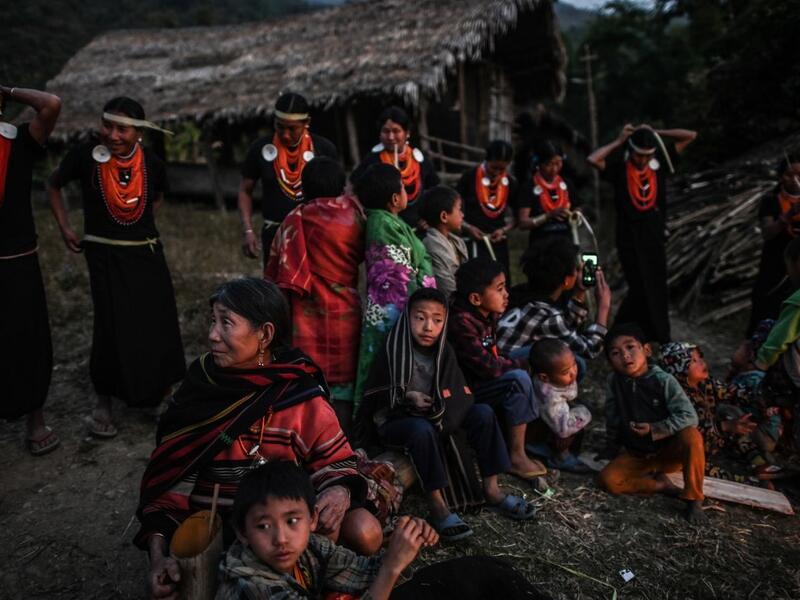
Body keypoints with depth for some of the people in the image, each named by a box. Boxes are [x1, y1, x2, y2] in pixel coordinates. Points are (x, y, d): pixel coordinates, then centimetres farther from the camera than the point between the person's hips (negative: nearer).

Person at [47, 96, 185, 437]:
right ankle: (103, 403, 16)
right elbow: (53, 186, 7)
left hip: (147, 252, 3)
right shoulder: (85, 155, -11)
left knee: (159, 324, 11)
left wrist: (142, 224, 8)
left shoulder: (152, 163, -4)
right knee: (113, 327, -4)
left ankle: (163, 390, 36)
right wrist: (65, 228, 1)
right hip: (104, 255, -3)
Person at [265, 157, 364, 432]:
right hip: (346, 313, 2)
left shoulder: (297, 220, -6)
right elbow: (361, 254, 10)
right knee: (343, 379, 11)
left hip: (310, 314, -2)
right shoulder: (354, 213, -2)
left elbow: (278, 270, -3)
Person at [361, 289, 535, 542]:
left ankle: (491, 489, -8)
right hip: (397, 421, -5)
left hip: (436, 418, 5)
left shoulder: (444, 351, 1)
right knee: (423, 430, -37)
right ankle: (438, 507, -30)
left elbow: (460, 395, -3)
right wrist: (407, 397, -21)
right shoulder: (394, 351, -11)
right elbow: (373, 397, -10)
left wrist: (441, 408, -22)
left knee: (483, 413, -11)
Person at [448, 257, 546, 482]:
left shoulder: (488, 317, 5)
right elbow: (488, 367, -26)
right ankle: (517, 457, -17)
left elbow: (494, 357, 9)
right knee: (518, 378, -25)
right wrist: (522, 363, -13)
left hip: (486, 384, 10)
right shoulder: (462, 324, -24)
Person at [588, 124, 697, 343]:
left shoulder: (659, 166, 4)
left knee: (658, 289, 12)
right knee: (643, 289, -4)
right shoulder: (619, 171, -5)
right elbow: (592, 159, -21)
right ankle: (659, 340, 10)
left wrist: (655, 133, 2)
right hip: (630, 239, -5)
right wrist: (618, 141, -9)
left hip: (655, 237, 5)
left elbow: (691, 136, 8)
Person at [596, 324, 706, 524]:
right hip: (636, 455, 3)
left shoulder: (663, 380, -17)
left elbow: (689, 417, -22)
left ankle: (694, 499, -16)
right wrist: (611, 450, 14)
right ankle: (660, 484, -5)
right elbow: (612, 418, 5)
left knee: (692, 436, -35)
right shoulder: (614, 381, -9)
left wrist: (654, 429, -26)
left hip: (669, 450, -3)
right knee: (607, 479, -21)